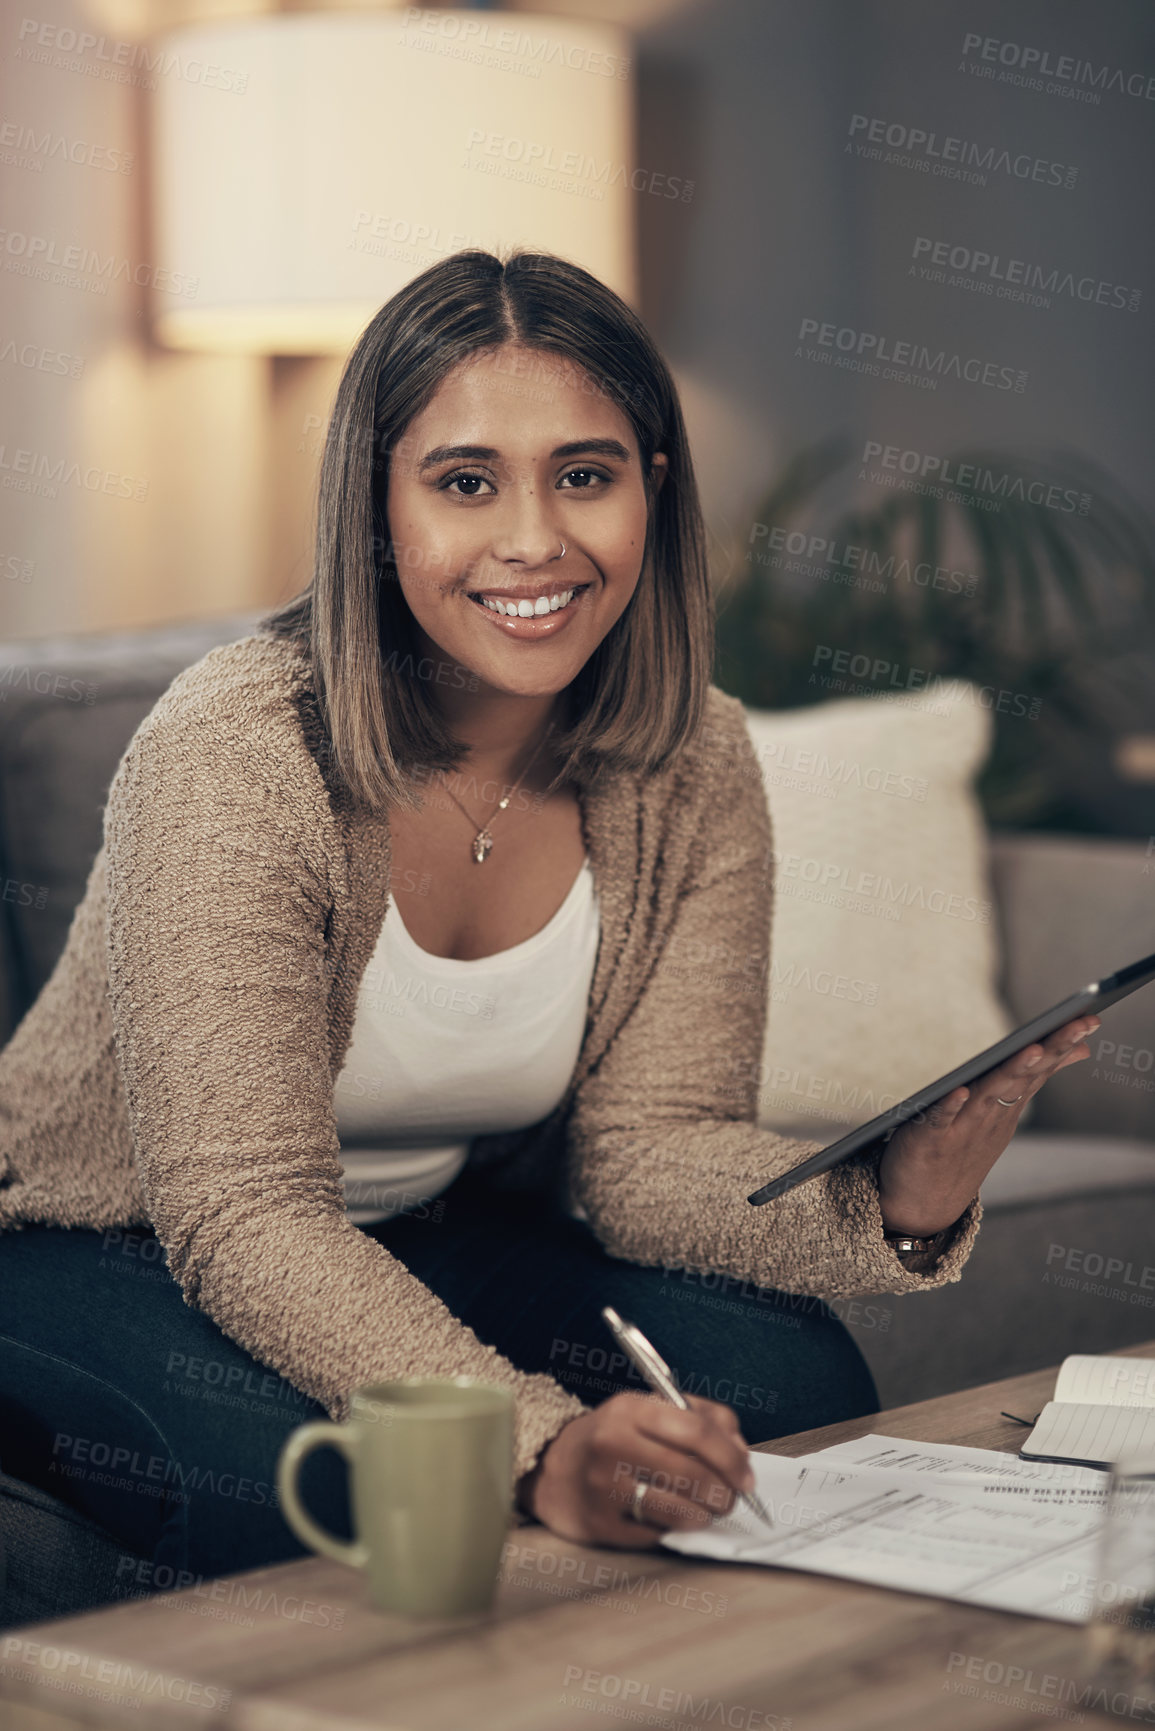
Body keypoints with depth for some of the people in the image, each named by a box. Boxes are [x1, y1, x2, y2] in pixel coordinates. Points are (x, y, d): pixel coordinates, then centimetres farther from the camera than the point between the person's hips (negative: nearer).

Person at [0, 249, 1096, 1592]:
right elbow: (246, 1217, -32)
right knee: (340, 1479, -34)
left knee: (794, 1380, -18)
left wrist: (897, 1200, -32)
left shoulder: (695, 772, -10)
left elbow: (650, 1148, -10)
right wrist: (540, 1447, -47)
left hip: (432, 1244, 5)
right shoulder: (237, 752, -28)